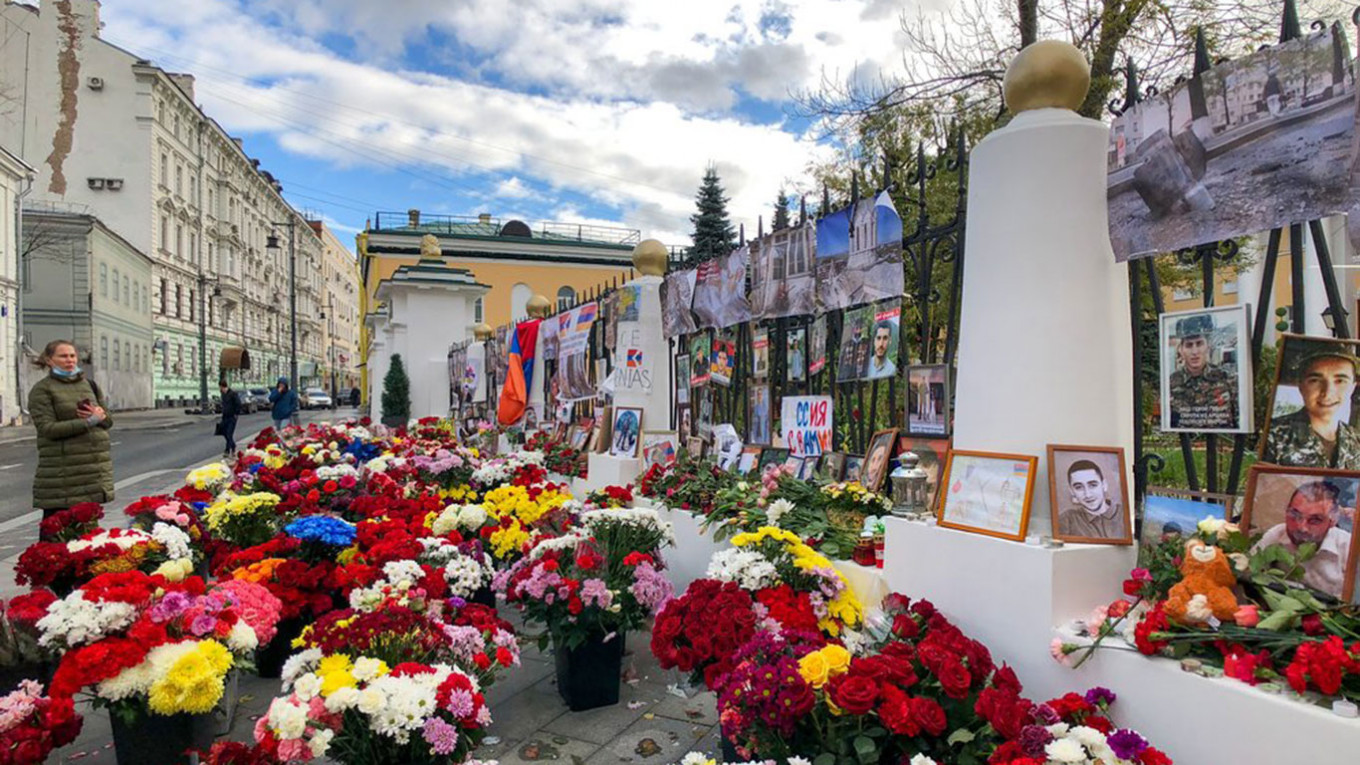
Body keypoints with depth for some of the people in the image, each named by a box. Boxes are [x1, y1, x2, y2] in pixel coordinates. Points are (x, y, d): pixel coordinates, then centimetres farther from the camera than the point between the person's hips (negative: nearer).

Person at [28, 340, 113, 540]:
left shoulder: (89, 384, 15)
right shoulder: (41, 390, -2)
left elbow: (108, 421, 14)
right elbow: (48, 428, -12)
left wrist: (101, 416, -8)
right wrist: (89, 421, -19)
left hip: (94, 467, 5)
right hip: (61, 471, -5)